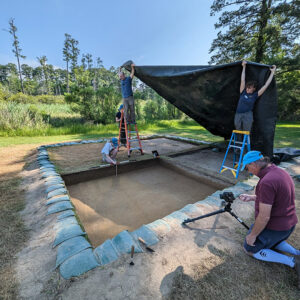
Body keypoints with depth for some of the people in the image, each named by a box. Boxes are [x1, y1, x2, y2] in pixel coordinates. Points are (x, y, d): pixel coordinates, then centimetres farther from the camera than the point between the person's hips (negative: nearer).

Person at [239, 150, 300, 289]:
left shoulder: (266, 182, -32)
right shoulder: (280, 172, -2)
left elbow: (264, 217, -27)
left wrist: (253, 235, -13)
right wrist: (252, 197, 13)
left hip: (274, 227, -9)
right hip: (289, 224, 9)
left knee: (250, 249, 14)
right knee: (271, 241, 35)